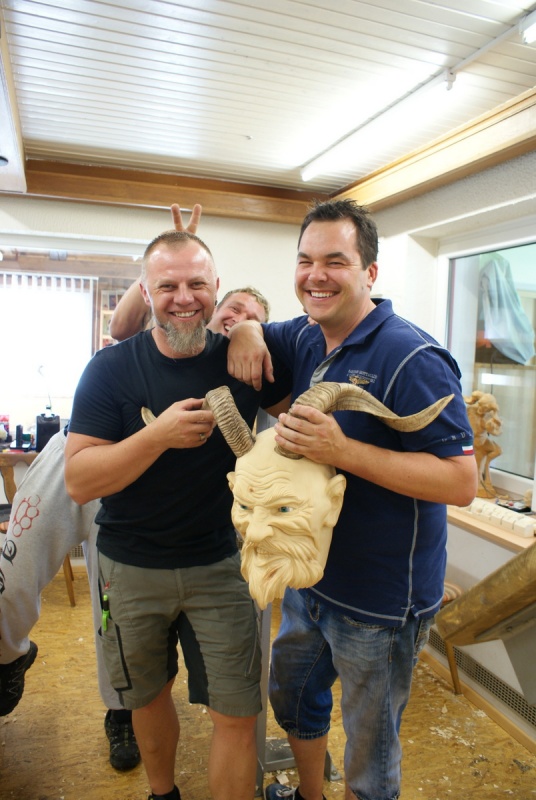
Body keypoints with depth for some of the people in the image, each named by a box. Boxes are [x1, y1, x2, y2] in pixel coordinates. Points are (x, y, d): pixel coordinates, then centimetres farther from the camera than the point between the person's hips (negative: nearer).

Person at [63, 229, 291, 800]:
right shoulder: (111, 369, -11)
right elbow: (78, 482, -16)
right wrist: (159, 435, -30)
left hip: (221, 565, 0)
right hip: (132, 570, 1)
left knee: (237, 714, 4)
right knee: (148, 696, 23)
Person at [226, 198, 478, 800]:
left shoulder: (411, 359, -23)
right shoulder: (305, 339, 0)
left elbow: (462, 482, -25)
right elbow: (244, 321, 17)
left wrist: (343, 451, -33)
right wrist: (244, 329, -8)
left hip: (380, 602, -8)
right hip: (309, 578, 8)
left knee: (369, 748, 17)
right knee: (293, 694, 29)